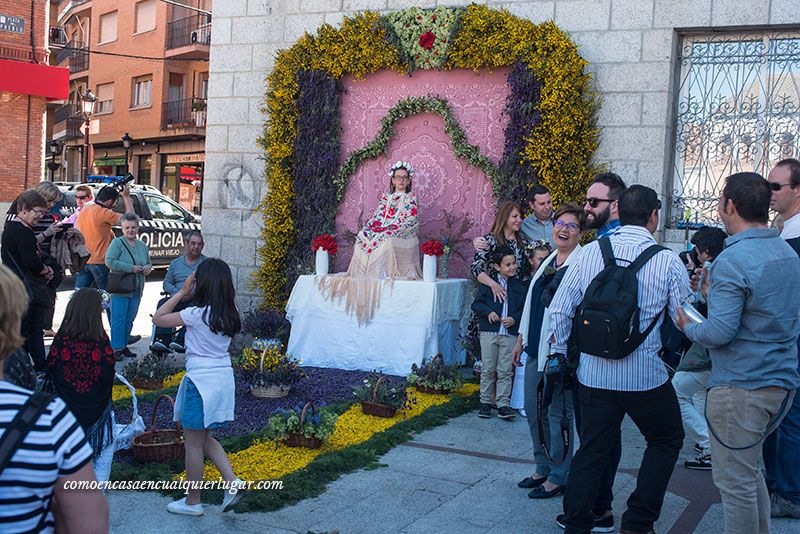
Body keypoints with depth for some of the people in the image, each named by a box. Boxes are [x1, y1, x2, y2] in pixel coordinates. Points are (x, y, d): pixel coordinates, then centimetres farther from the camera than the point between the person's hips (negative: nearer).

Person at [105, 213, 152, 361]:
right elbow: (109, 261, -16)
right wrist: (130, 268, -19)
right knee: (119, 319, -7)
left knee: (130, 319, 11)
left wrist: (148, 267, 1)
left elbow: (149, 262, 26)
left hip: (136, 290, 6)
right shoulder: (117, 243, -5)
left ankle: (123, 346, 21)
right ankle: (116, 349, -3)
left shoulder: (142, 245, 15)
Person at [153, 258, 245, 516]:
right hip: (224, 377, 7)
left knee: (193, 443, 7)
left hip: (200, 380, -7)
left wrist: (182, 293, -5)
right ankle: (233, 482, 9)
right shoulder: (228, 313, 4)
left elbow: (158, 318, -7)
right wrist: (188, 296, 11)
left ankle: (193, 502, 19)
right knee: (204, 438, 21)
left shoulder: (196, 314, -16)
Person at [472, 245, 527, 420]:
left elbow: (525, 309, 10)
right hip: (489, 333, -1)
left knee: (505, 371, 2)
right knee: (488, 369, 5)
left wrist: (514, 319, -8)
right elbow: (476, 303, 5)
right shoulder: (488, 283, 3)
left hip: (510, 335, 1)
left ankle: (503, 404, 7)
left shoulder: (520, 286, 8)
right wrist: (488, 312, -12)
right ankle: (486, 402, 17)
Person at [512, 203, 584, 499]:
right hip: (536, 349, 9)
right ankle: (543, 467, 29)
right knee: (533, 409, 15)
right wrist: (521, 339, 21)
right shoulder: (547, 261, 14)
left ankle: (558, 477, 14)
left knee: (557, 413, 0)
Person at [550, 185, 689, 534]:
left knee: (591, 449, 16)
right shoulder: (667, 261, -9)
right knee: (666, 440, 21)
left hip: (593, 374, 3)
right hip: (645, 376, -3)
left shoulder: (589, 253, -1)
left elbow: (560, 310, -1)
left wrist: (559, 353, 12)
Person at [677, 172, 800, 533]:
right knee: (750, 468, 23)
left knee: (734, 479, 3)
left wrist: (688, 328, -3)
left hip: (741, 387, -9)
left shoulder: (732, 260, -19)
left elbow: (719, 333, -23)